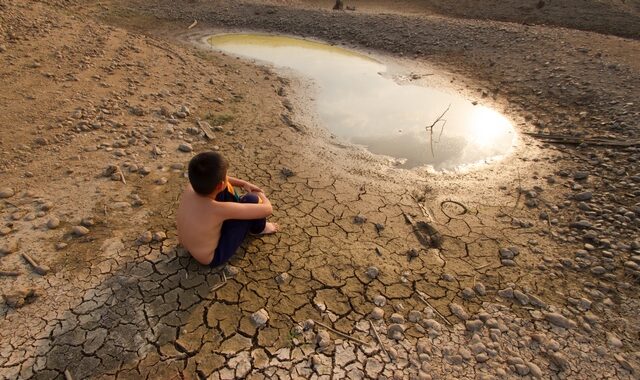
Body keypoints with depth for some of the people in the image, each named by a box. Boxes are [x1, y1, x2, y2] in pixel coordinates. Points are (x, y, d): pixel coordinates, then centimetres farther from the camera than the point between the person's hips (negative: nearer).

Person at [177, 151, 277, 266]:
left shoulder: (191, 187, -19)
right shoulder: (219, 209, -38)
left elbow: (212, 179, 6)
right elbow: (267, 209, -29)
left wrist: (244, 183, 2)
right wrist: (261, 195, -7)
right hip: (213, 257, -7)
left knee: (226, 187, 2)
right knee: (251, 200, -16)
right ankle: (258, 229, 17)